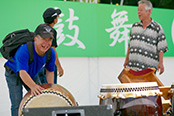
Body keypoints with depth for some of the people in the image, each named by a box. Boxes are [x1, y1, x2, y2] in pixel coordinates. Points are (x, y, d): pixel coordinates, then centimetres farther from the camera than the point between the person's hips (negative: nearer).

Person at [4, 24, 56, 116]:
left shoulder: (51, 53, -21)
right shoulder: (23, 51, -41)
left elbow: (50, 71, -5)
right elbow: (22, 72, -50)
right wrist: (33, 86, -65)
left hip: (32, 75, 5)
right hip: (14, 75, -5)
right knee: (17, 104, -13)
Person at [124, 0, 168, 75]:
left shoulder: (157, 28, 0)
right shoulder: (134, 26, 14)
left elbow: (161, 48, -3)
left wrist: (160, 63, -12)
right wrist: (126, 60, 19)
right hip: (132, 66, 4)